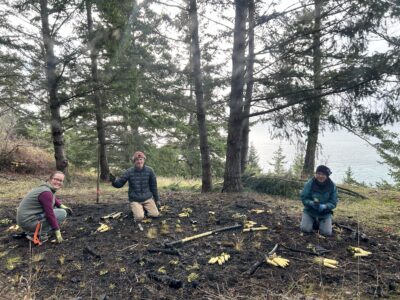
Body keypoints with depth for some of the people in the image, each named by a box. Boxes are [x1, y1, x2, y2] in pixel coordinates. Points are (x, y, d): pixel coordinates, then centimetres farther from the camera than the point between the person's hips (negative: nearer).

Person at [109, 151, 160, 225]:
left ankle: (145, 208, 20)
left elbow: (153, 186, 2)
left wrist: (157, 199, 7)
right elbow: (120, 183, -7)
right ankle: (138, 209, 16)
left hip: (147, 198, 2)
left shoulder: (149, 170, -6)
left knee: (155, 214, -12)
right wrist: (114, 181, -30)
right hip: (135, 200, -1)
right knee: (139, 217, -19)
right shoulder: (129, 172, -9)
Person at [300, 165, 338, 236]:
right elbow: (303, 198, -13)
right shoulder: (310, 183, -17)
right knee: (305, 229, -13)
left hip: (325, 213, 1)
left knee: (327, 232, -9)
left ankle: (320, 223, 25)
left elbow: (333, 203, -12)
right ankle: (313, 222, 21)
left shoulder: (332, 186, -13)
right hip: (310, 211, -1)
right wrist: (311, 203, -32)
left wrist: (324, 206, -31)